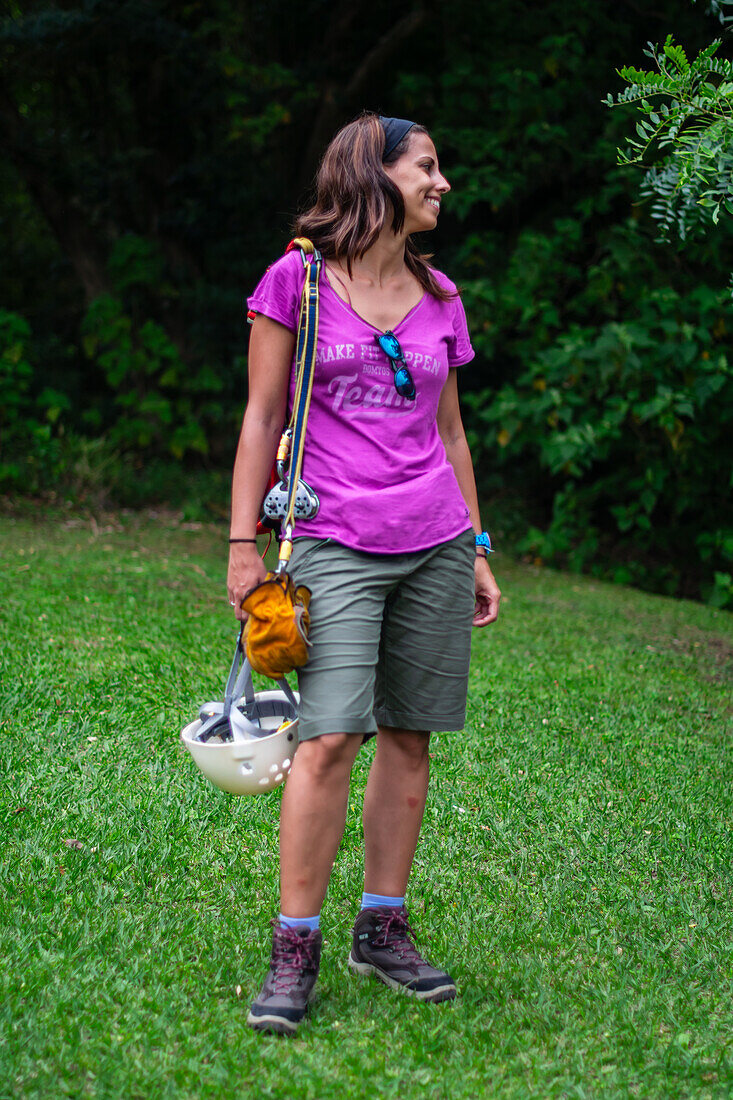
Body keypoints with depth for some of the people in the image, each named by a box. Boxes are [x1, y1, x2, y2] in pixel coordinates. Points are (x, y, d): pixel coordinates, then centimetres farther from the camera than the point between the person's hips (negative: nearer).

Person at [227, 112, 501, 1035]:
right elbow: (262, 417, 1)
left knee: (408, 739, 6)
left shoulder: (438, 296, 13)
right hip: (336, 543, -4)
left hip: (435, 544, 5)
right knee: (329, 740, -12)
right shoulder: (296, 279, 1)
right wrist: (242, 543, -3)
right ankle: (294, 950, -3)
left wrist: (476, 552, 16)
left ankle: (382, 931, 18)